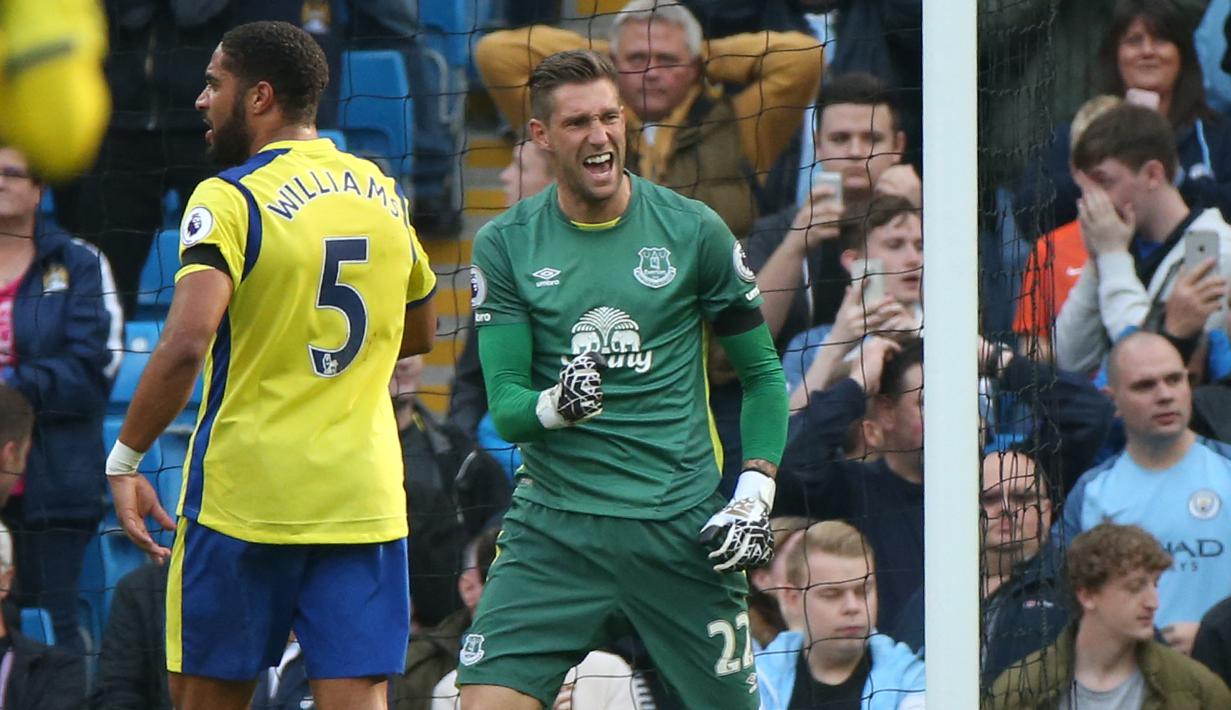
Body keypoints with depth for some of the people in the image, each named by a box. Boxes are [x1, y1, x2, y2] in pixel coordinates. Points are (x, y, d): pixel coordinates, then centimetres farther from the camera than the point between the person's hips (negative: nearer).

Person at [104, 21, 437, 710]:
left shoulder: (231, 199, -10)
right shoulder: (383, 194, 9)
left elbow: (187, 343, -23)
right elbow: (420, 335, 24)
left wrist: (125, 460, -14)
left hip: (243, 493, -4)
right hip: (365, 495, 5)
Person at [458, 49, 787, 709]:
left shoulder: (694, 230, 2)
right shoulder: (504, 245, 2)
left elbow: (763, 374, 10)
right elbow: (504, 406, -2)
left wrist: (755, 494, -1)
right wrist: (556, 406, -24)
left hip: (683, 529, 0)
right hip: (554, 524, 0)